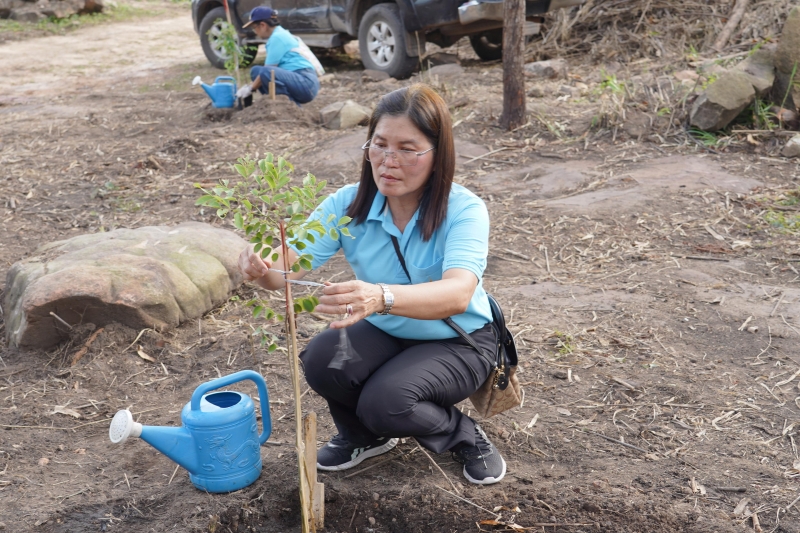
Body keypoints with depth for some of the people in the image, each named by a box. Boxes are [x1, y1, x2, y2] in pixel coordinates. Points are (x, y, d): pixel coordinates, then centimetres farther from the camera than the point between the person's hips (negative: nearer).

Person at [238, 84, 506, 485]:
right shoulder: (348, 205, -14)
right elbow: (289, 266, -22)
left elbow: (457, 294, -43)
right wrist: (261, 269, -48)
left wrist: (381, 297, -62)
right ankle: (364, 435, 8)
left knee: (385, 401, -30)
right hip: (384, 333, 4)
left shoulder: (464, 210, -25)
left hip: (457, 341, -4)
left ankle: (463, 435, 4)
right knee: (322, 360, -25)